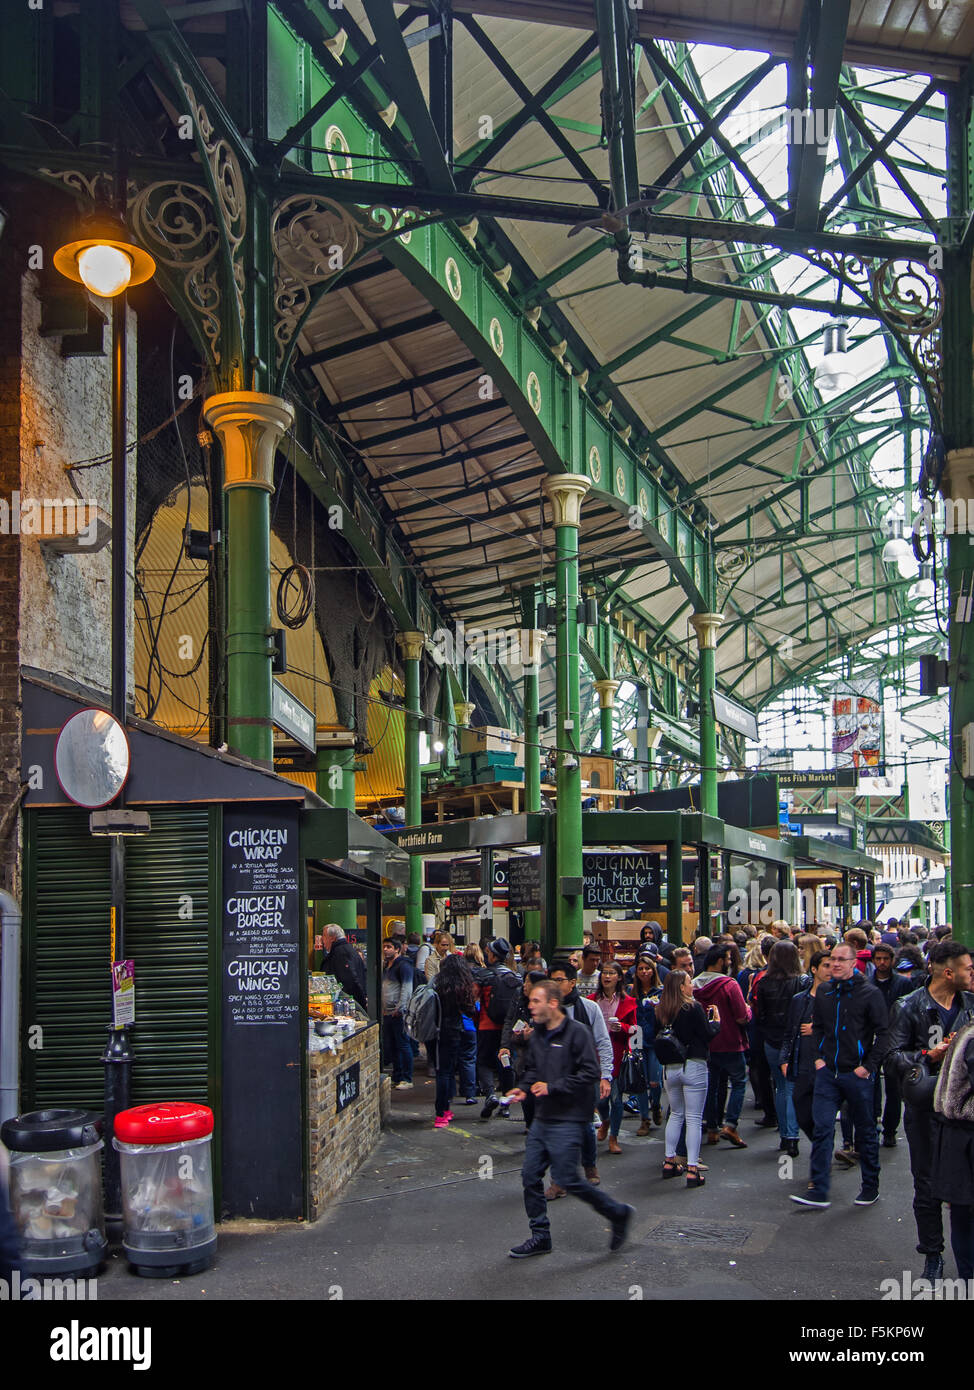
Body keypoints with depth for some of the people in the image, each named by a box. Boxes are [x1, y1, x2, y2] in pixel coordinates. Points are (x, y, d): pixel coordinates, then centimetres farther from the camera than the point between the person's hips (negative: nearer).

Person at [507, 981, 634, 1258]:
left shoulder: (577, 1032, -13)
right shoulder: (537, 1035, 11)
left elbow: (590, 1073, -18)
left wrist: (552, 1087, -20)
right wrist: (524, 1088, 2)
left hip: (569, 1120, -8)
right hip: (542, 1118, 8)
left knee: (567, 1179, -7)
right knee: (530, 1176, 6)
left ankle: (618, 1213, 13)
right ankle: (540, 1236, 19)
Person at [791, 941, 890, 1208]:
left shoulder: (869, 993, -7)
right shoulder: (824, 992, 8)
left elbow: (883, 1033, -6)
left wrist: (868, 1066, -11)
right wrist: (818, 1057, 7)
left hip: (857, 1075, -4)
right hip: (828, 1073, 4)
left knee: (865, 1131, 9)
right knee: (821, 1128, -3)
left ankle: (871, 1187, 23)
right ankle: (818, 1191, -1)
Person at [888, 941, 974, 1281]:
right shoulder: (908, 1008, -6)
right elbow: (894, 1057, -9)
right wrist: (929, 1055, -22)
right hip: (925, 1109, -3)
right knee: (927, 1186, 6)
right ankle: (933, 1256, 19)